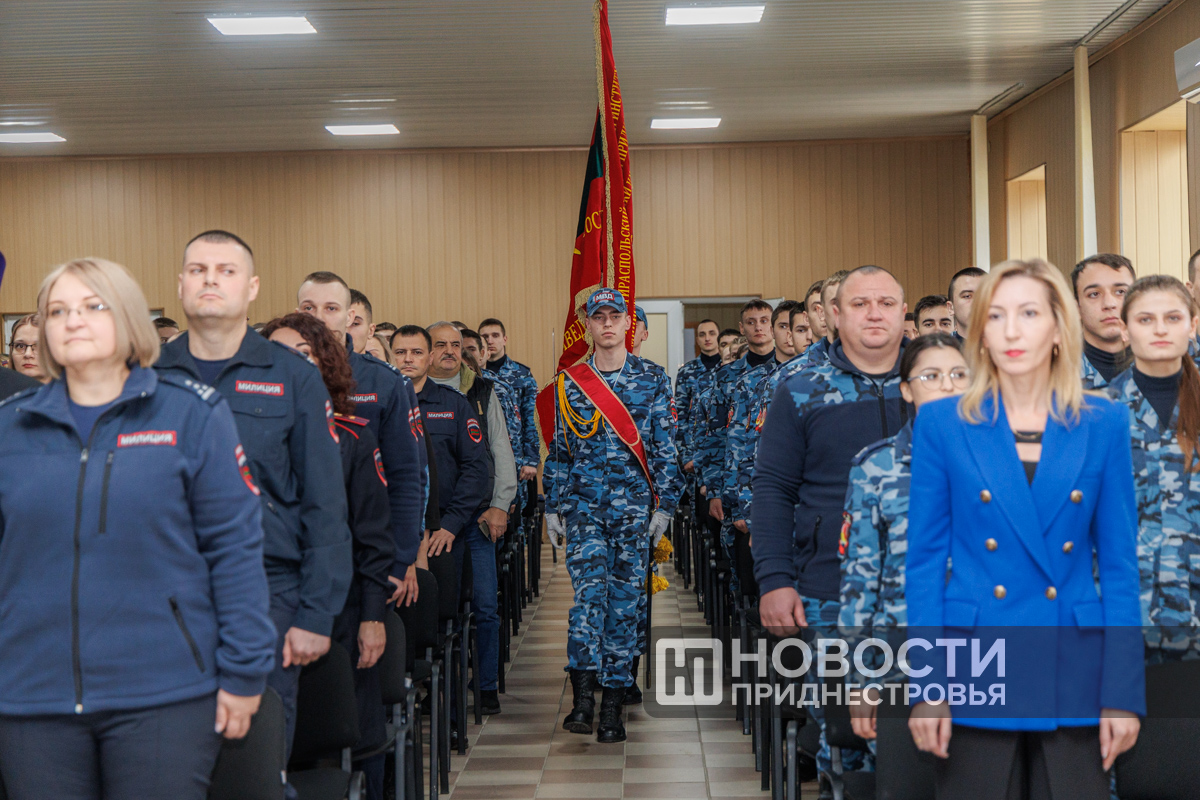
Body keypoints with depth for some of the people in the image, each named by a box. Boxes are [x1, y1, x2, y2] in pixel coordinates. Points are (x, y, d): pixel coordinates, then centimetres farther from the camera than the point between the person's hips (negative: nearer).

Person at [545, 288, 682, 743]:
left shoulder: (652, 382, 5)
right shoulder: (569, 383, 8)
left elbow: (665, 450, 4)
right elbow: (558, 450, 11)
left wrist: (664, 505, -2)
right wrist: (553, 508, 7)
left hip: (634, 505, 0)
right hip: (583, 504, 0)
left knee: (624, 599, 1)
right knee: (589, 590, -16)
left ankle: (612, 705, 8)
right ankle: (583, 696, -14)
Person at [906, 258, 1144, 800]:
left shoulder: (1104, 425, 3)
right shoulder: (942, 424, 0)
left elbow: (1119, 565, 3)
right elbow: (925, 559, 0)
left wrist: (1123, 691, -3)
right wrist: (926, 686, -6)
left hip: (1075, 679, 1)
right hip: (975, 676, -1)